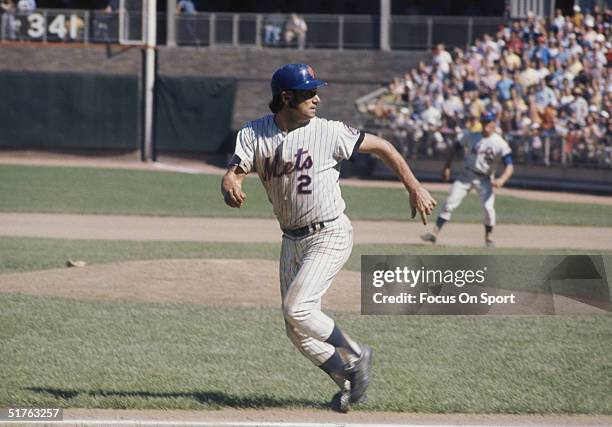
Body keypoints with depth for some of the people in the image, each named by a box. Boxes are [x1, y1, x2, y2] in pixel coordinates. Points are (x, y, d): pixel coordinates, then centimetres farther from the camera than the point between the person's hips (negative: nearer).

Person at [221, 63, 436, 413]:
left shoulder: (328, 132, -13)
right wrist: (230, 188, -38)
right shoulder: (254, 134, -3)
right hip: (292, 240, 6)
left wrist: (415, 189, -5)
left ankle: (356, 356, 2)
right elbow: (233, 172, -13)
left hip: (330, 236, -5)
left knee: (297, 309, -19)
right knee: (296, 329, 5)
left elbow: (381, 147, -4)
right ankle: (348, 381, 22)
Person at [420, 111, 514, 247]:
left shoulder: (500, 144, -13)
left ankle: (488, 237, 9)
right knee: (450, 203, -8)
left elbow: (509, 166, -18)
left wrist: (501, 180, -36)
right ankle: (434, 232, -7)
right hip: (466, 175, 2)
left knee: (488, 207, -15)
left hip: (484, 179, -2)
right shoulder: (471, 138, -3)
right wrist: (447, 167, 2)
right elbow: (455, 148, 10)